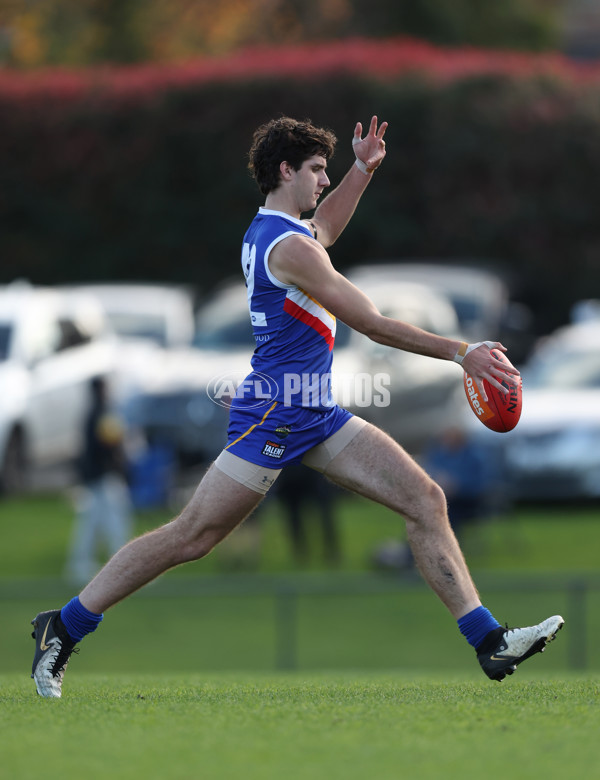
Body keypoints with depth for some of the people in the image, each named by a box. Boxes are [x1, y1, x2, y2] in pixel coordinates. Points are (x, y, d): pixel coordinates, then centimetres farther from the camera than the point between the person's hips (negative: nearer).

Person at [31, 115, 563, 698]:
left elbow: (325, 227, 40)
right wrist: (460, 354, -18)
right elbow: (372, 324, -19)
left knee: (425, 499, -1)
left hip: (317, 416, 10)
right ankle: (63, 629, 6)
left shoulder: (269, 229, 13)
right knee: (190, 537, -5)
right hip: (273, 415, -10)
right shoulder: (287, 246, -17)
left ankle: (490, 643, -4)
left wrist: (362, 169, 26)